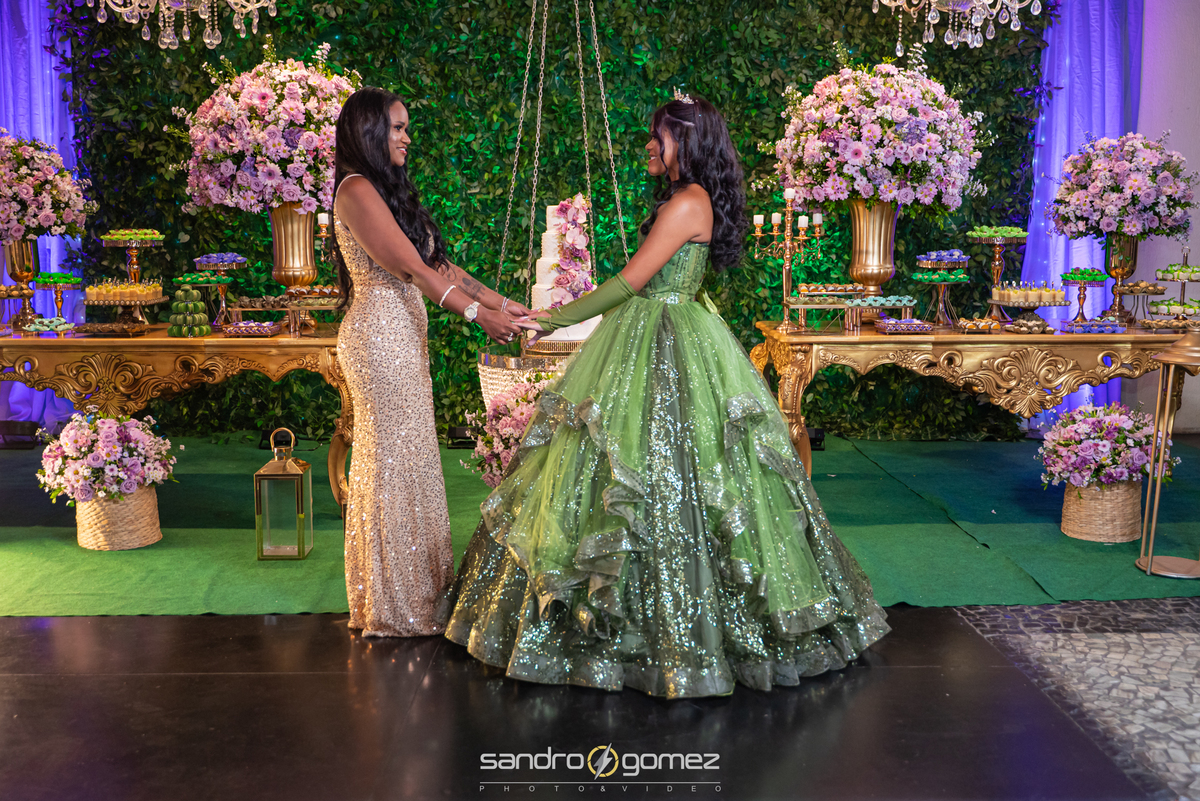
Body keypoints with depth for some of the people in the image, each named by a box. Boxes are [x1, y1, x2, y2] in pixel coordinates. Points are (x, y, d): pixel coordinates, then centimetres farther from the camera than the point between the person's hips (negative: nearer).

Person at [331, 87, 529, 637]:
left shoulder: (387, 190, 19)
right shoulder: (358, 190, -11)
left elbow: (437, 263, 16)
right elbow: (412, 267, -17)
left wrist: (498, 300, 10)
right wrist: (477, 312, -18)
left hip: (402, 336, 9)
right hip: (381, 337, -9)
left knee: (400, 457, 11)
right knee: (395, 458, -4)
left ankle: (410, 589, 20)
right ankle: (398, 606, 7)